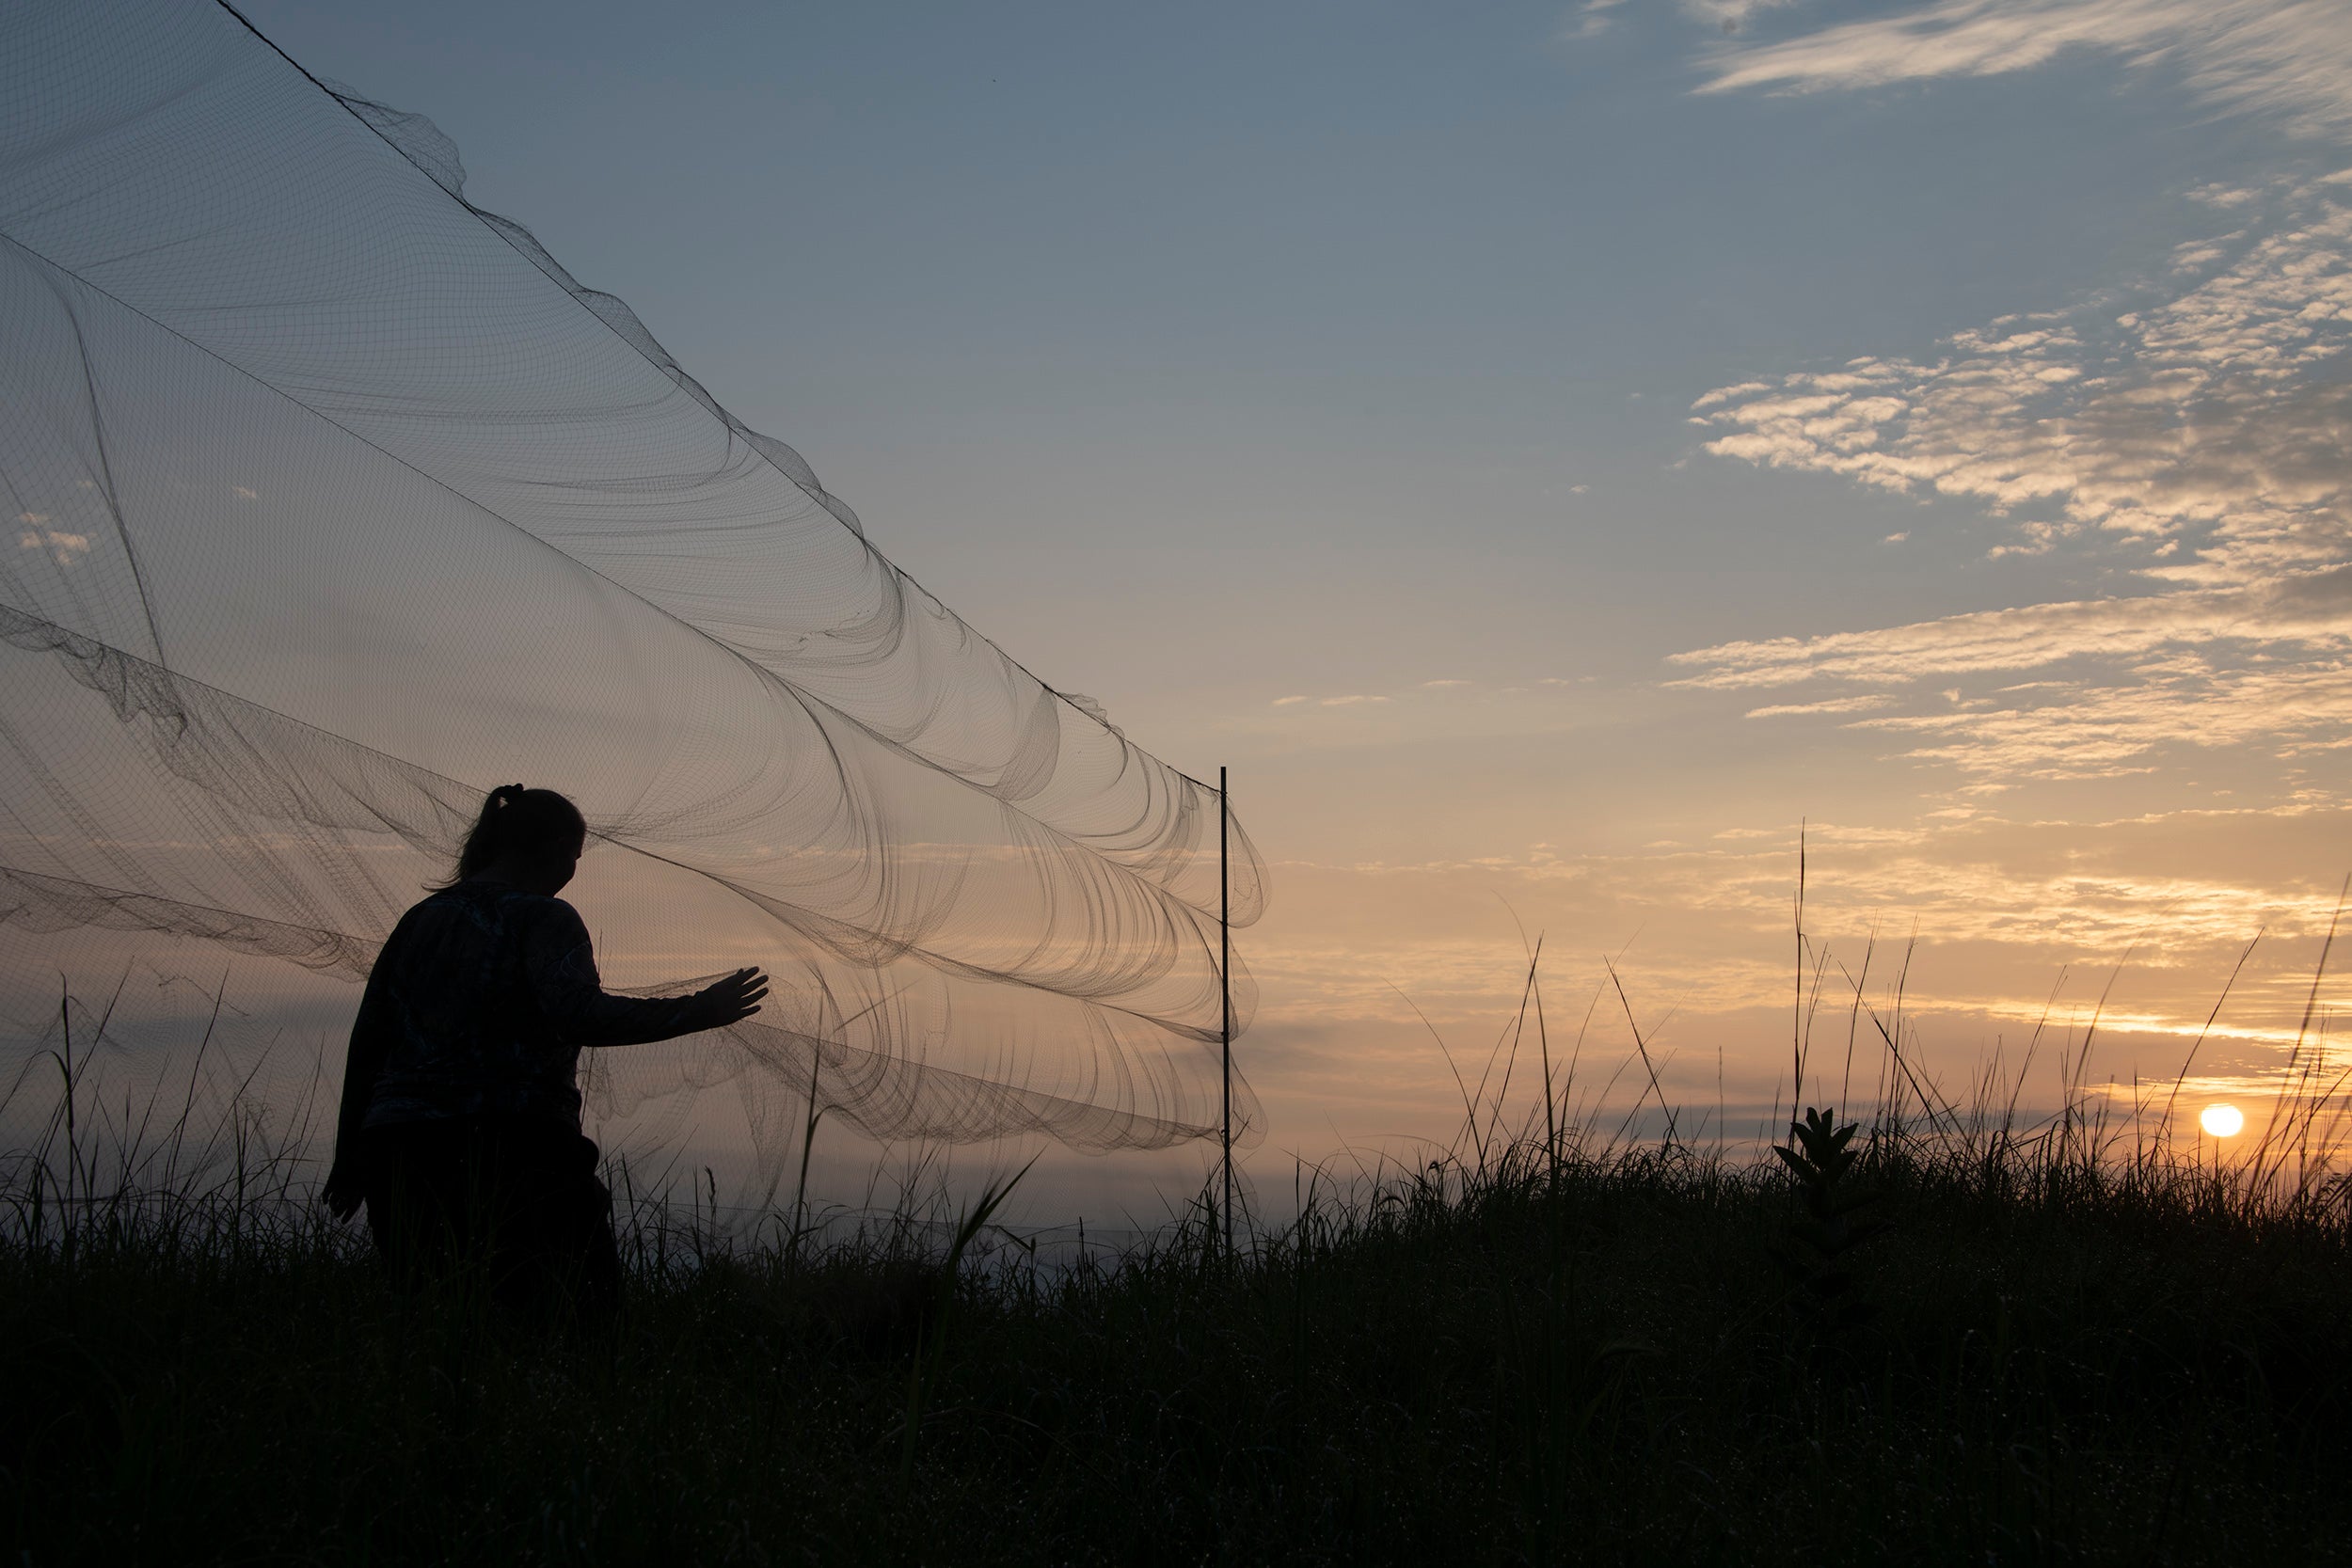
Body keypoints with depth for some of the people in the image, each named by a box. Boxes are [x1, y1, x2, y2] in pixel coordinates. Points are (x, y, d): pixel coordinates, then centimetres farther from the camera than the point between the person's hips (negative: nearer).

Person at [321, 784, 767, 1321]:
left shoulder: (419, 921, 17)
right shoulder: (542, 919, -3)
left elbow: (366, 1045, 18)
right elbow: (578, 1013, -21)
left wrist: (350, 1159, 24)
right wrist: (695, 1012, -16)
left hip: (398, 1152, 6)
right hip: (512, 1149, -6)